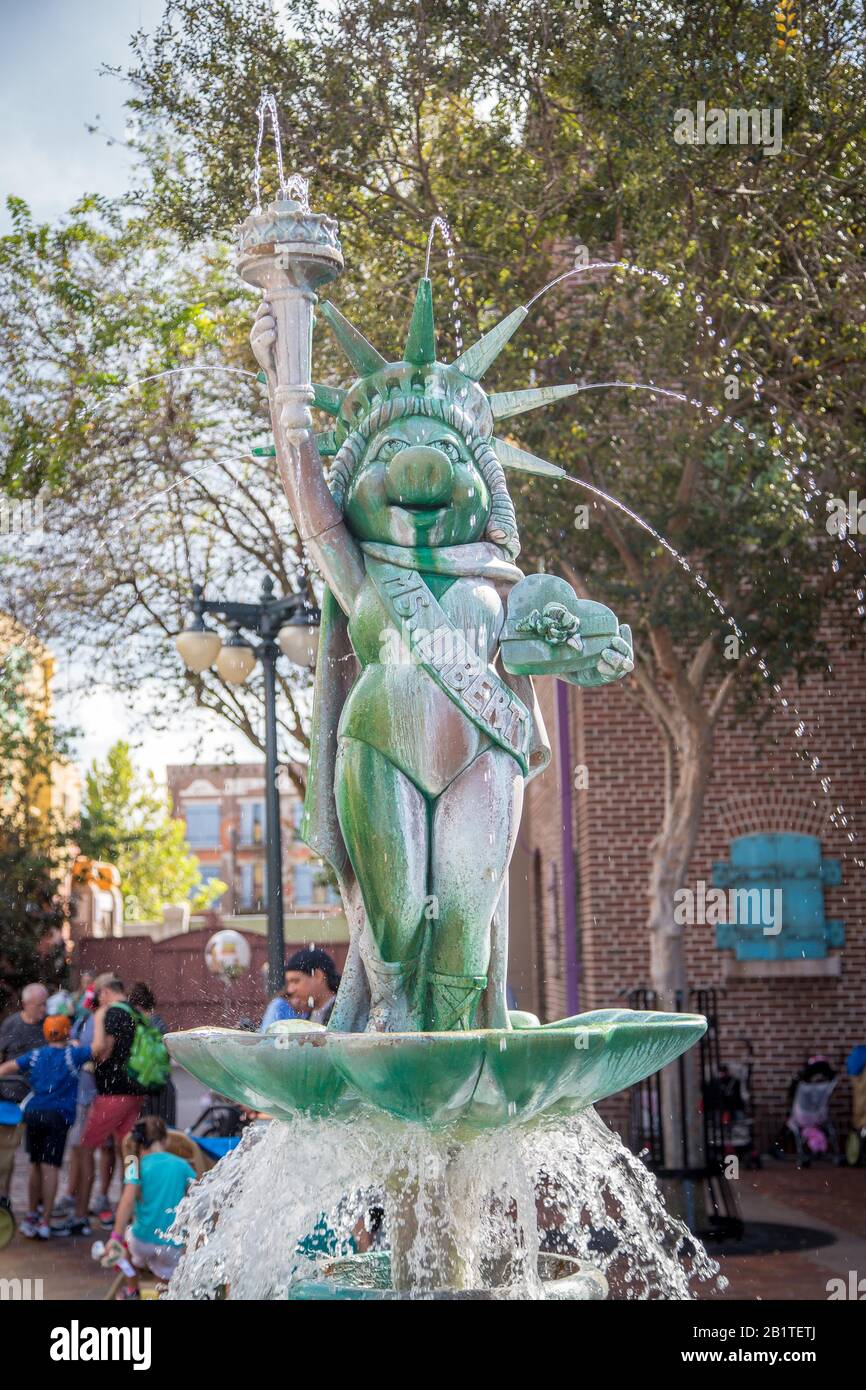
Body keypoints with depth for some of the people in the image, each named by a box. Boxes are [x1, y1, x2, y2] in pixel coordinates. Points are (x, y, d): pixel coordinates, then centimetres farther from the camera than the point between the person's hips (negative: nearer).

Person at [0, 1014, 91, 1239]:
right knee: (50, 1168, -5)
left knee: (36, 1165, 16)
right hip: (58, 1116, -4)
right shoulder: (72, 1055, 0)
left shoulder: (36, 1055, 12)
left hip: (33, 1113, 4)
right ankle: (44, 1222, -8)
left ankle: (32, 1215, 25)